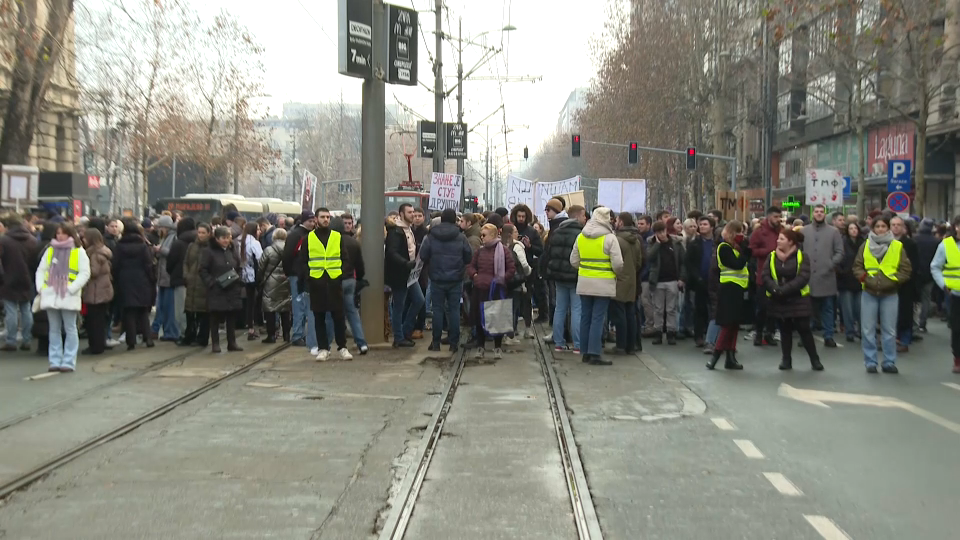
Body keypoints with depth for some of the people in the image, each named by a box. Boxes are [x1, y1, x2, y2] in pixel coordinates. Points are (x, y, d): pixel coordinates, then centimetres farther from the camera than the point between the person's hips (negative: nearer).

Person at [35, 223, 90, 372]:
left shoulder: (79, 251, 0)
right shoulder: (50, 250, 13)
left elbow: (85, 273, -6)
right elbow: (41, 270, 15)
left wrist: (71, 289, -15)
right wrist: (40, 287, 0)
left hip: (69, 296, -4)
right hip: (50, 295, 5)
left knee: (70, 329, -1)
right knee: (54, 329, 8)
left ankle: (68, 362, 2)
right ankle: (55, 361, 12)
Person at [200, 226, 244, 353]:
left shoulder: (232, 252, 13)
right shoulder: (209, 252, -5)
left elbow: (238, 269, 21)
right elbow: (203, 270, -8)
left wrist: (238, 283, 6)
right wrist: (211, 283, -16)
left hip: (232, 290, 5)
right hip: (216, 291, -5)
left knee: (232, 317, 7)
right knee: (215, 318, 0)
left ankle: (232, 343, 14)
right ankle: (215, 344, 6)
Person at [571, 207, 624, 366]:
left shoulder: (581, 237, 5)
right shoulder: (610, 238, -10)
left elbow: (573, 261, 7)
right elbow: (618, 264, -12)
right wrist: (616, 272, 8)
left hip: (584, 282, 5)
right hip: (603, 284, -5)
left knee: (585, 317, 11)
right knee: (598, 319, -3)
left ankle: (586, 352, 16)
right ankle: (594, 354, -5)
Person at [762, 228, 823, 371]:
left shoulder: (802, 257, -6)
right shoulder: (772, 256, 4)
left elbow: (803, 278, -17)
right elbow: (765, 275, -4)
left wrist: (784, 289, -25)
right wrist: (776, 289, -22)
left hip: (798, 300, -3)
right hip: (779, 301, 3)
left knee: (804, 329, -2)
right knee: (785, 330, 9)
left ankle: (815, 359, 10)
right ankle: (786, 360, 17)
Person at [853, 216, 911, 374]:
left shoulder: (897, 246, 1)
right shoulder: (865, 245, 5)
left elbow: (905, 269, 0)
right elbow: (857, 266, 6)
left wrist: (892, 281, -13)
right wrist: (864, 278, -11)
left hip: (890, 294, -1)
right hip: (869, 293, 1)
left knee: (889, 330, 4)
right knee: (868, 330, 2)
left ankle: (889, 362, 13)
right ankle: (870, 362, 10)